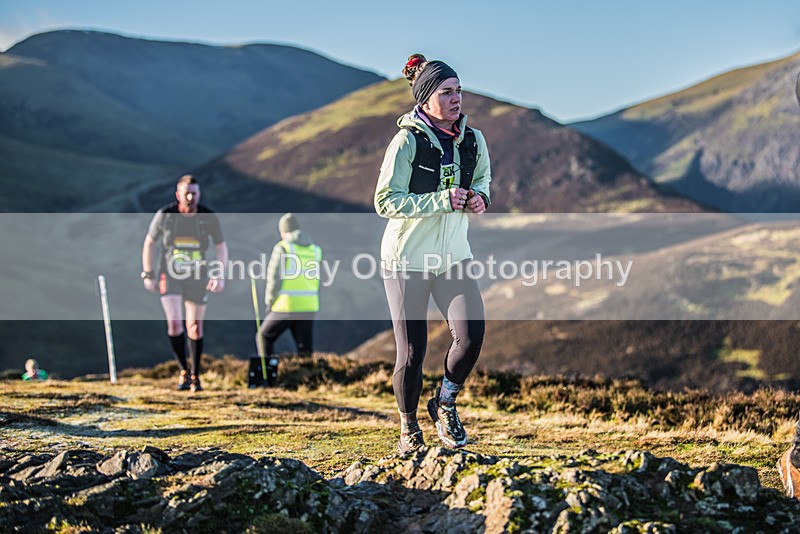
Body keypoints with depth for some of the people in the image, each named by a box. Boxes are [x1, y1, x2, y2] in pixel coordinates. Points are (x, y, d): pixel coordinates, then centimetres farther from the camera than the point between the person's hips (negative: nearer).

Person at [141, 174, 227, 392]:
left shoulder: (208, 217, -7)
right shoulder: (165, 215, -9)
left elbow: (221, 246, 5)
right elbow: (149, 242, 3)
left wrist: (220, 275, -6)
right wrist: (148, 275, 1)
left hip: (197, 278, 1)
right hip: (170, 276, -1)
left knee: (195, 327, 3)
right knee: (174, 323, -16)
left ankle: (195, 377, 17)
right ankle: (183, 371, 2)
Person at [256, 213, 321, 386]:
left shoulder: (282, 248, -5)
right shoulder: (315, 250, 10)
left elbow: (274, 279, -8)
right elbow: (320, 282, 10)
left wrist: (269, 303, 4)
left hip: (286, 307, -4)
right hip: (309, 308, 4)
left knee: (264, 337, 16)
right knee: (305, 350, 8)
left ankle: (269, 378, 9)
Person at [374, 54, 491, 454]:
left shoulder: (473, 140, 1)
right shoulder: (408, 141, -13)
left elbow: (483, 179, 20)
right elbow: (385, 201, -15)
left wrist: (479, 197, -4)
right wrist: (441, 200, -24)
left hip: (453, 256, 4)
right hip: (407, 256, -4)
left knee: (471, 335, -14)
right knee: (411, 352, 0)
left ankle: (445, 403, 14)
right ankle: (408, 427, 25)